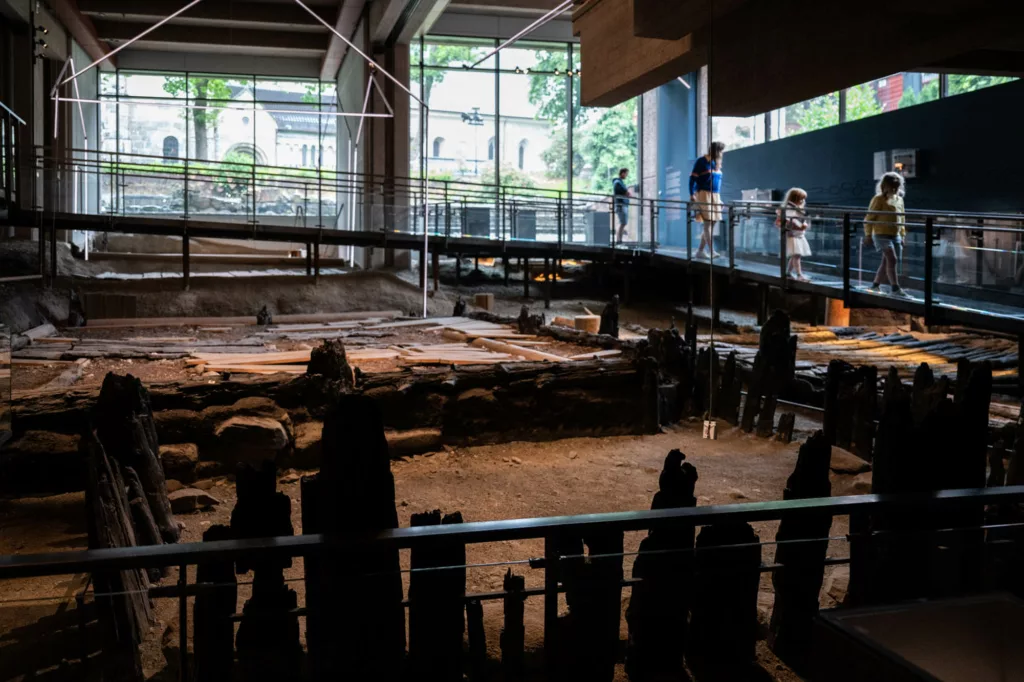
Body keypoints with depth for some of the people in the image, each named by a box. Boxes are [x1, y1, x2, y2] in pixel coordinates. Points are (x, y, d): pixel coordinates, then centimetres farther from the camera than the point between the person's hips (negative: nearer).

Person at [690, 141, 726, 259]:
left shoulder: (717, 163, 16)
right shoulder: (701, 162, -5)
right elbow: (692, 178, -8)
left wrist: (719, 198, 19)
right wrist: (692, 194, -17)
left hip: (715, 196, 8)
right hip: (704, 194, -8)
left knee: (711, 224, 4)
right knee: (708, 223, -13)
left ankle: (700, 251, 10)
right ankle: (712, 251, -17)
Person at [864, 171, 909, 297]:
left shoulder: (899, 199, 13)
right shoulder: (879, 199, -8)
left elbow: (902, 219, 22)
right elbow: (869, 218, -7)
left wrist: (902, 235, 19)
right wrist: (868, 235, -9)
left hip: (896, 236, 7)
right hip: (881, 235, -7)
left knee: (887, 262, 11)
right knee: (892, 259, -19)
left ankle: (875, 285, 26)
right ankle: (895, 288, -20)